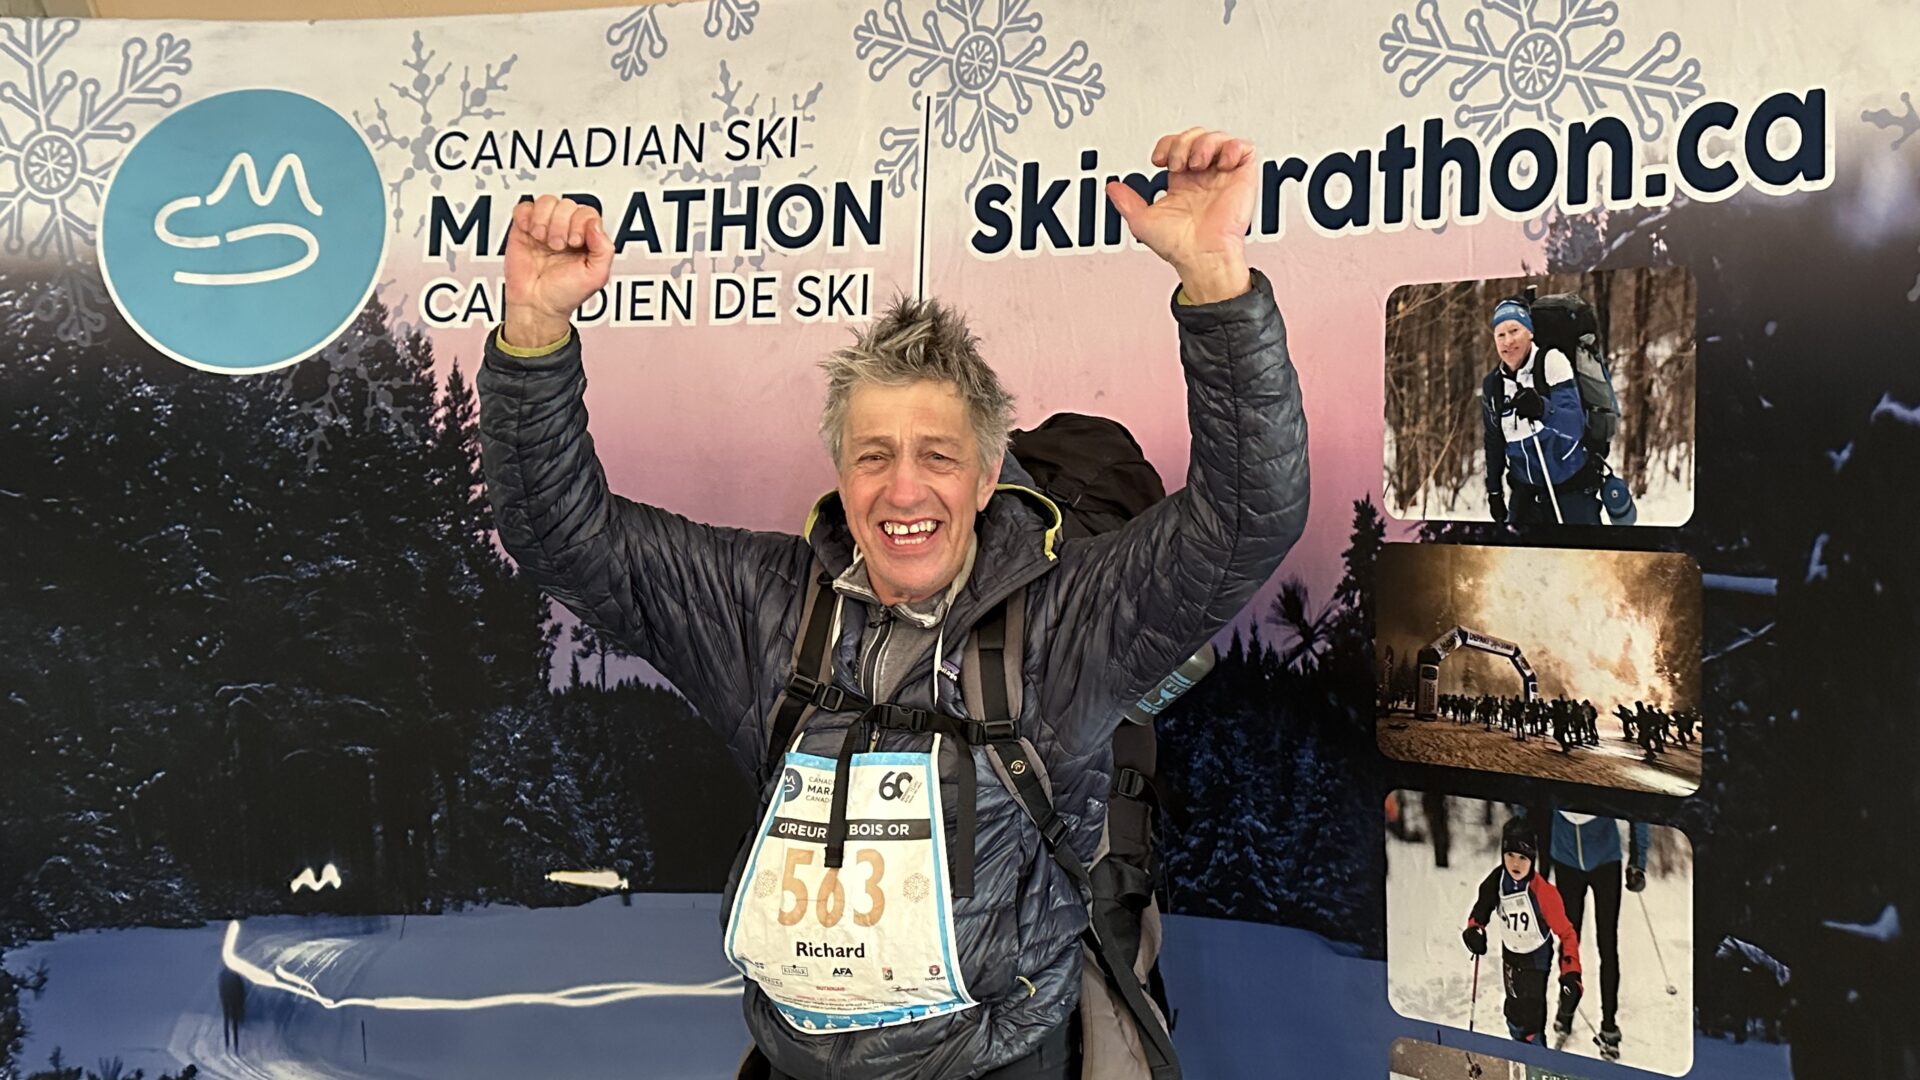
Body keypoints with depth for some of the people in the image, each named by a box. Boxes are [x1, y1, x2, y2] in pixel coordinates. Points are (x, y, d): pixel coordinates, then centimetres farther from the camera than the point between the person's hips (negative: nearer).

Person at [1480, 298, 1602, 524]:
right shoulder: (1492, 384, 2)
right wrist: (1494, 490, 17)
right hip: (1527, 491, 5)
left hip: (1572, 489, -5)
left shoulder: (1551, 362, -13)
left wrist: (1543, 409, -42)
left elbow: (1575, 424, -23)